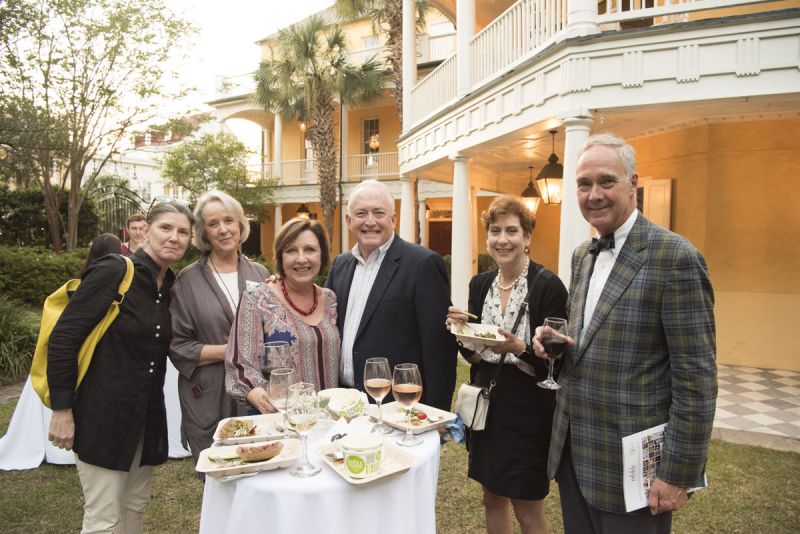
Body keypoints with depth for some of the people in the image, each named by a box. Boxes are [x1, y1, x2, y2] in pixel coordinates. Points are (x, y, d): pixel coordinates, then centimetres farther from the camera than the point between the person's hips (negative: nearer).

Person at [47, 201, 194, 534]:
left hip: (147, 416, 7)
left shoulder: (172, 285, 5)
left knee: (135, 507, 18)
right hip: (102, 414, -6)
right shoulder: (113, 271, -15)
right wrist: (61, 409, -15)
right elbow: (62, 339, -15)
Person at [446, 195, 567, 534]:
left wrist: (520, 348, -30)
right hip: (486, 407, 6)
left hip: (528, 414, -5)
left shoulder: (549, 286, -14)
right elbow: (473, 355, 8)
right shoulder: (480, 284, 3)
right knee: (492, 500, 20)